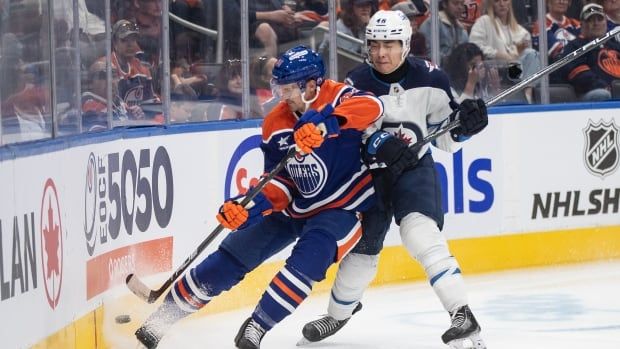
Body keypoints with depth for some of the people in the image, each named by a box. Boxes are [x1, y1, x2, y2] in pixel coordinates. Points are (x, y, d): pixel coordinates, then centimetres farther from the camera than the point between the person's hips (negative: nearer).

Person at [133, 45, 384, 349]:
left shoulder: (337, 97, -20)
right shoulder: (276, 124, -4)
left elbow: (372, 106, -43)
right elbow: (280, 181, 0)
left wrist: (327, 121, -57)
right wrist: (253, 206, -19)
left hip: (340, 206, -5)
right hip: (295, 205, 5)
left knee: (308, 258, -30)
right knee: (235, 254, 0)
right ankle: (166, 311, 9)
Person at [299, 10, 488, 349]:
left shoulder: (428, 79, -8)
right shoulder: (357, 83, -9)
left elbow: (446, 137, 0)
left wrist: (464, 121, -21)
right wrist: (382, 146, -35)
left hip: (415, 168, -2)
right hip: (370, 172, 2)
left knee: (421, 233, -25)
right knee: (361, 247, 11)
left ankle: (462, 316, -29)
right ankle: (338, 314, 37)